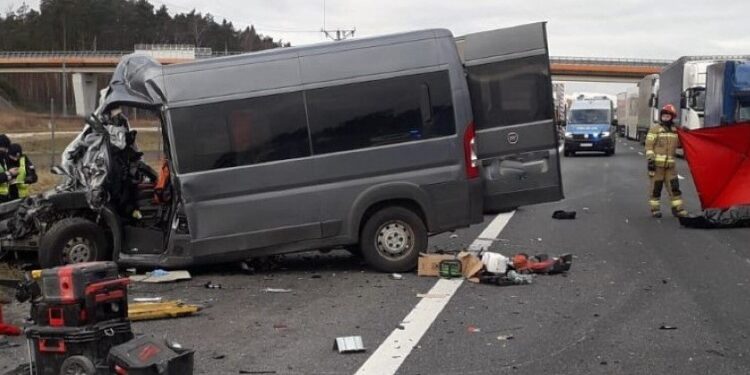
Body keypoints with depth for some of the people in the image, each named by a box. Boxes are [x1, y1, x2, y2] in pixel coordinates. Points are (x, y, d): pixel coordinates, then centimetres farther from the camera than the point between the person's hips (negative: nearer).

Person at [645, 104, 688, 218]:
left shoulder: (675, 130, 13)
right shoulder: (655, 129, -3)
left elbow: (678, 143, 27)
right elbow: (649, 145, -8)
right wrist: (650, 159, -15)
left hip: (670, 165, 4)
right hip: (657, 164, -4)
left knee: (674, 187, 3)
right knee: (656, 187, 1)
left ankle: (677, 208, 11)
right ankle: (655, 209, 11)